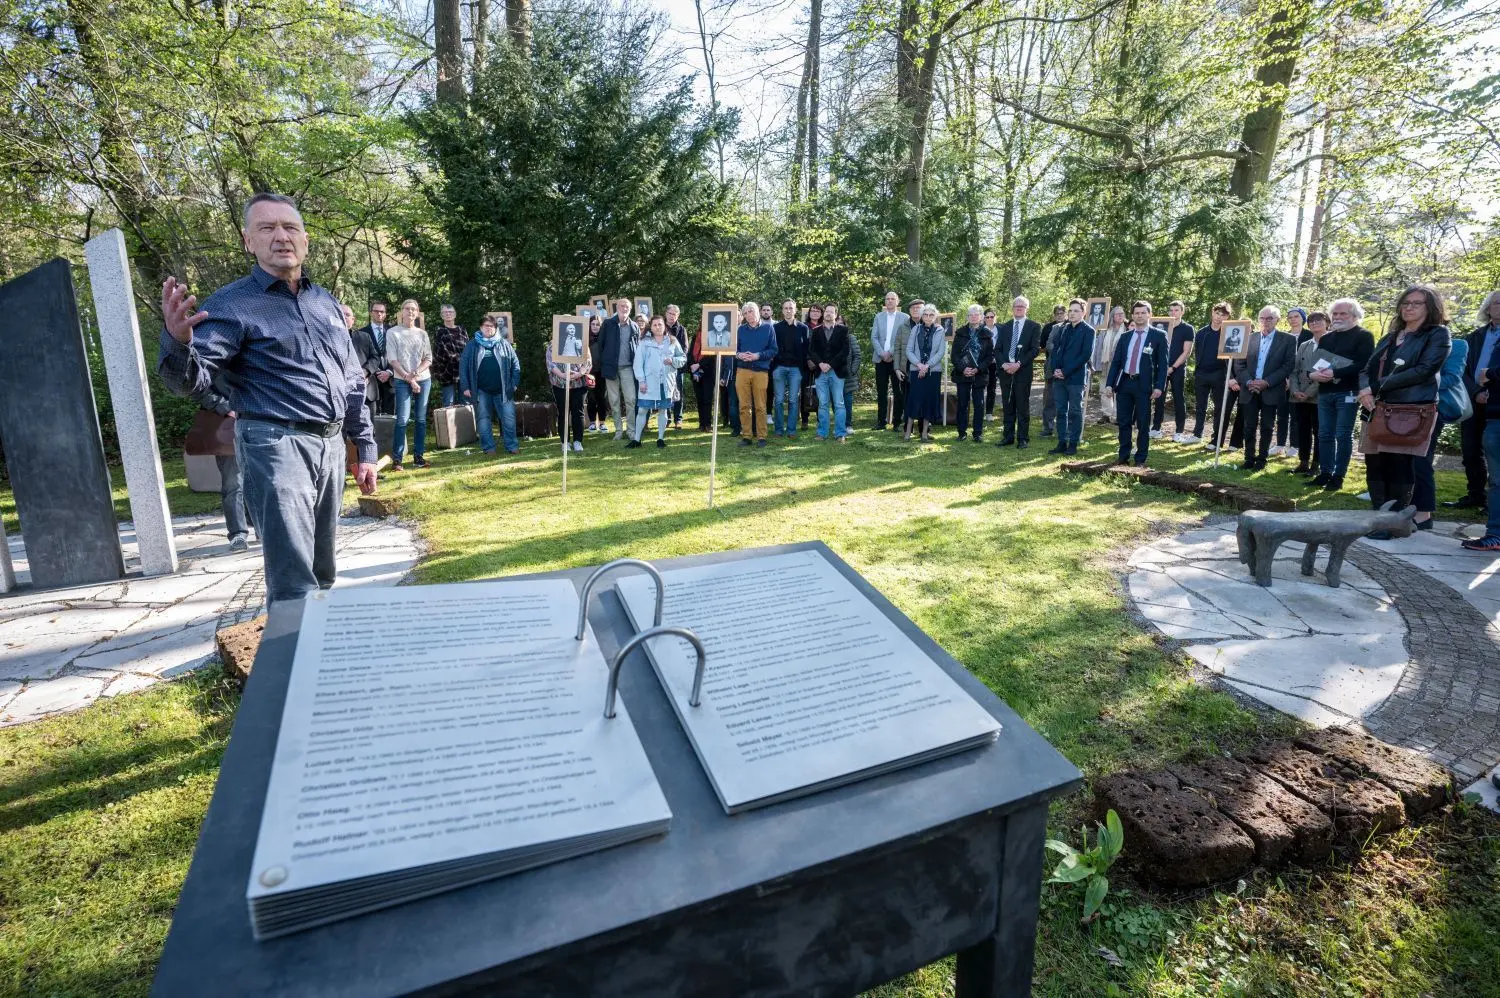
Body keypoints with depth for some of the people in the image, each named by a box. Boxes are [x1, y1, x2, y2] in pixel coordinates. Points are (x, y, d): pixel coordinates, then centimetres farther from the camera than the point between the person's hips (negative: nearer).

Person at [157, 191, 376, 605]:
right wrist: (177, 340, -38)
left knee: (322, 571, 17)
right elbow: (191, 379, -15)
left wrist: (365, 448, 14)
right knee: (295, 584, -11)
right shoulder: (231, 304, -4)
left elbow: (353, 381, 18)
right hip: (275, 446, -6)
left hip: (331, 445, 6)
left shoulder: (326, 303, 14)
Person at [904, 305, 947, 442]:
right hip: (916, 370, 0)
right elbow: (909, 350, 1)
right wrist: (919, 364, -12)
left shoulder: (940, 331, 4)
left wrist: (927, 365, -12)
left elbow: (941, 352, -2)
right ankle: (908, 431, 3)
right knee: (914, 399, -4)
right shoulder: (916, 329, 4)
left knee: (930, 400, 2)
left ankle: (925, 433, 8)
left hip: (933, 371, 1)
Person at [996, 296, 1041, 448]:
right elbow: (997, 349, 9)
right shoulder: (1005, 327, 15)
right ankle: (1008, 437, 14)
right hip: (1005, 371, 4)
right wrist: (1003, 364, -9)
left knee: (1023, 406, -1)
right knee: (1007, 406, 7)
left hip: (1023, 371, -4)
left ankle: (1023, 439, 5)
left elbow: (1035, 349, -6)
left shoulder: (1034, 326, 2)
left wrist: (1019, 364, -16)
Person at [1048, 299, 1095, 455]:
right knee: (1061, 411, 8)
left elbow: (1086, 355, -11)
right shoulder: (1063, 329, 13)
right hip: (1059, 377, 5)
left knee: (1075, 412, 2)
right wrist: (1054, 369, -3)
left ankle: (1073, 444, 8)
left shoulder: (1088, 331, -4)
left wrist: (1065, 371, -14)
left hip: (1076, 378, -5)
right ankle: (1062, 443, 14)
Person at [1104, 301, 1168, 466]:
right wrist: (1109, 383, 1)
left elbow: (1162, 363, -3)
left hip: (1143, 385, -3)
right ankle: (1123, 457, 17)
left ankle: (1140, 460, 9)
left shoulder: (1159, 335, 1)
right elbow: (1115, 361, 11)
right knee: (1123, 423, 8)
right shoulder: (1125, 336, 13)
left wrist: (1159, 386, -12)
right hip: (1124, 383, 4)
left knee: (1143, 425, 2)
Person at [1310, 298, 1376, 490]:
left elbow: (1364, 364, -14)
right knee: (1325, 435, 8)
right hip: (1325, 392, 6)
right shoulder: (1325, 338, 18)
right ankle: (1325, 473, 15)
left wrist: (1335, 373, -22)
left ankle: (1338, 476, 2)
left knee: (1343, 436, -3)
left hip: (1347, 393, -6)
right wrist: (1312, 374, -7)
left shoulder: (1364, 336, -2)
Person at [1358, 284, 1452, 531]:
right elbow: (1367, 369, 15)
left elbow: (1424, 370, -11)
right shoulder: (1390, 337, 22)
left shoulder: (1438, 334, 3)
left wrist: (1378, 386, -14)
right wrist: (1365, 389, -7)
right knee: (1374, 464, 2)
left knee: (1399, 465, -8)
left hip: (1412, 409, -6)